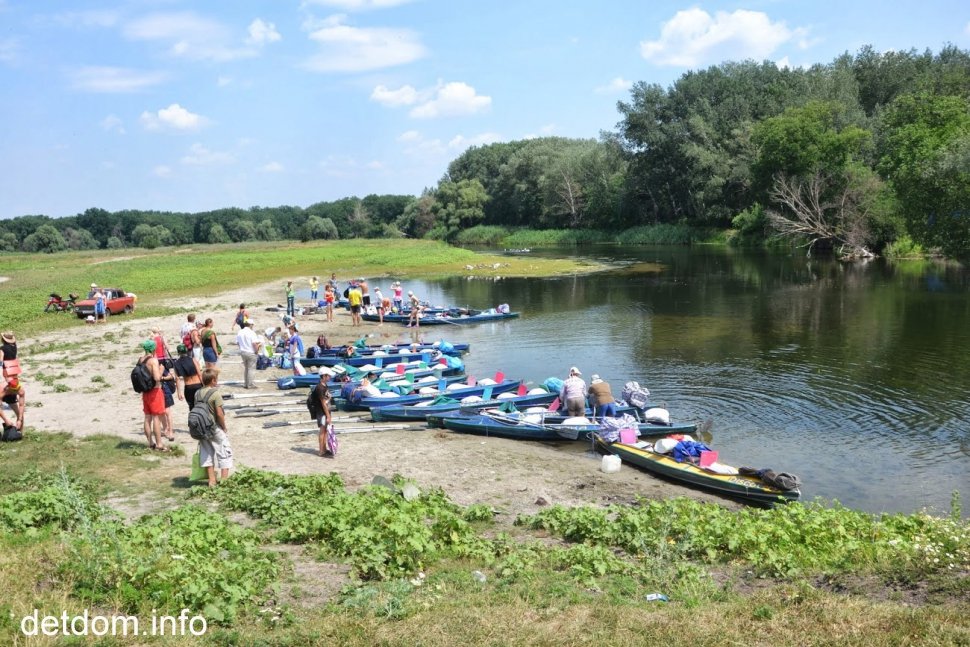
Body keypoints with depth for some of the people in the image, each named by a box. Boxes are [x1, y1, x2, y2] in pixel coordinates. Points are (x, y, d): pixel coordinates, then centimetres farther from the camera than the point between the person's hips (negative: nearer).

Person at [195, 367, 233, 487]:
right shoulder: (215, 393, -17)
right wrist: (224, 428, -6)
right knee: (225, 452, 5)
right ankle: (224, 480, 5)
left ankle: (212, 481, 16)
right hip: (216, 428, -6)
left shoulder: (198, 393, 3)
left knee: (207, 453, 13)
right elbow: (219, 413, -18)